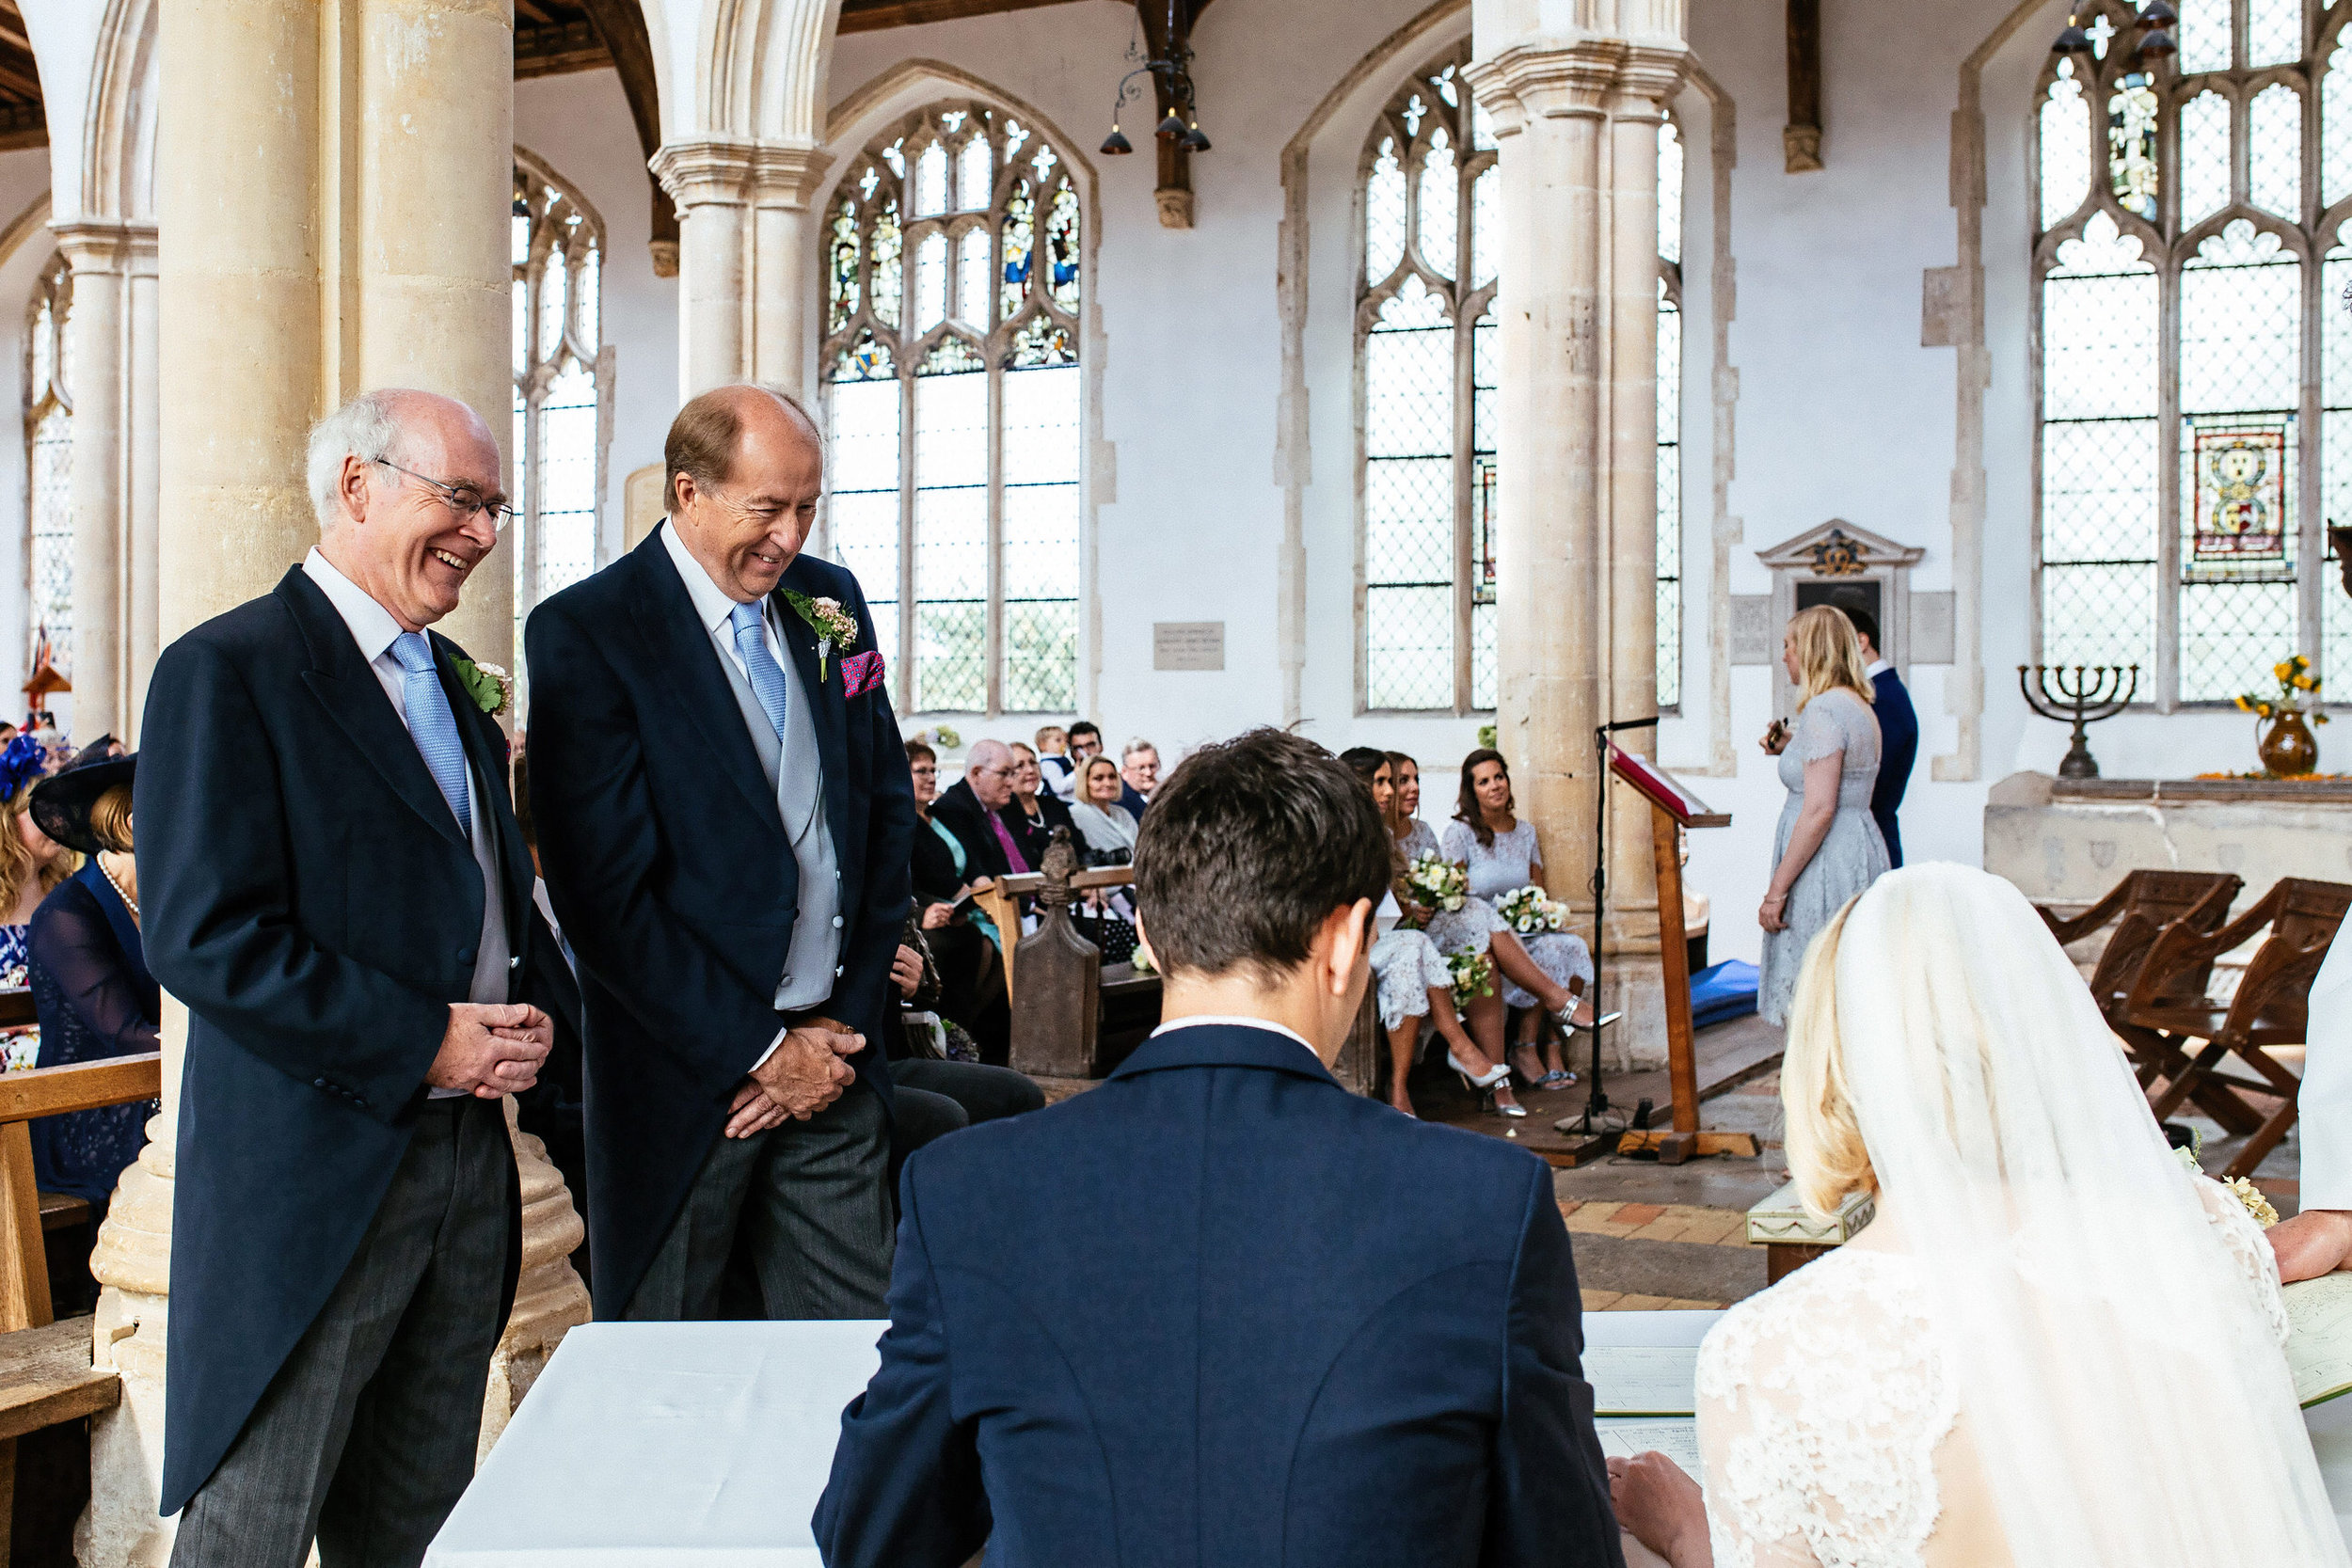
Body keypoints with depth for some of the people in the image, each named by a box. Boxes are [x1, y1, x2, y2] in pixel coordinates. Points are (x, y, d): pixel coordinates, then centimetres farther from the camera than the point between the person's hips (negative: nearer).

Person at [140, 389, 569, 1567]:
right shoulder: (228, 670, -10)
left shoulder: (455, 681, 16)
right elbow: (203, 938, -18)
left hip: (468, 1157, 8)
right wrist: (425, 1041, -18)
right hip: (313, 1171, -7)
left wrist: (532, 1011, 1)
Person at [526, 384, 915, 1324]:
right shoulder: (584, 632, -10)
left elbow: (888, 806, 13)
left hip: (833, 1054, 5)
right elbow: (603, 893, -14)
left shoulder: (830, 602, 8)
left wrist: (847, 1017, 4)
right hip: (681, 1071, -5)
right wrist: (759, 1051, -12)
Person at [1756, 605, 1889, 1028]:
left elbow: (1820, 810, -22)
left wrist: (1776, 889, -19)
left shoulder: (1824, 709, -15)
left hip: (1826, 865, -10)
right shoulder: (1859, 706, 15)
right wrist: (1791, 749, 19)